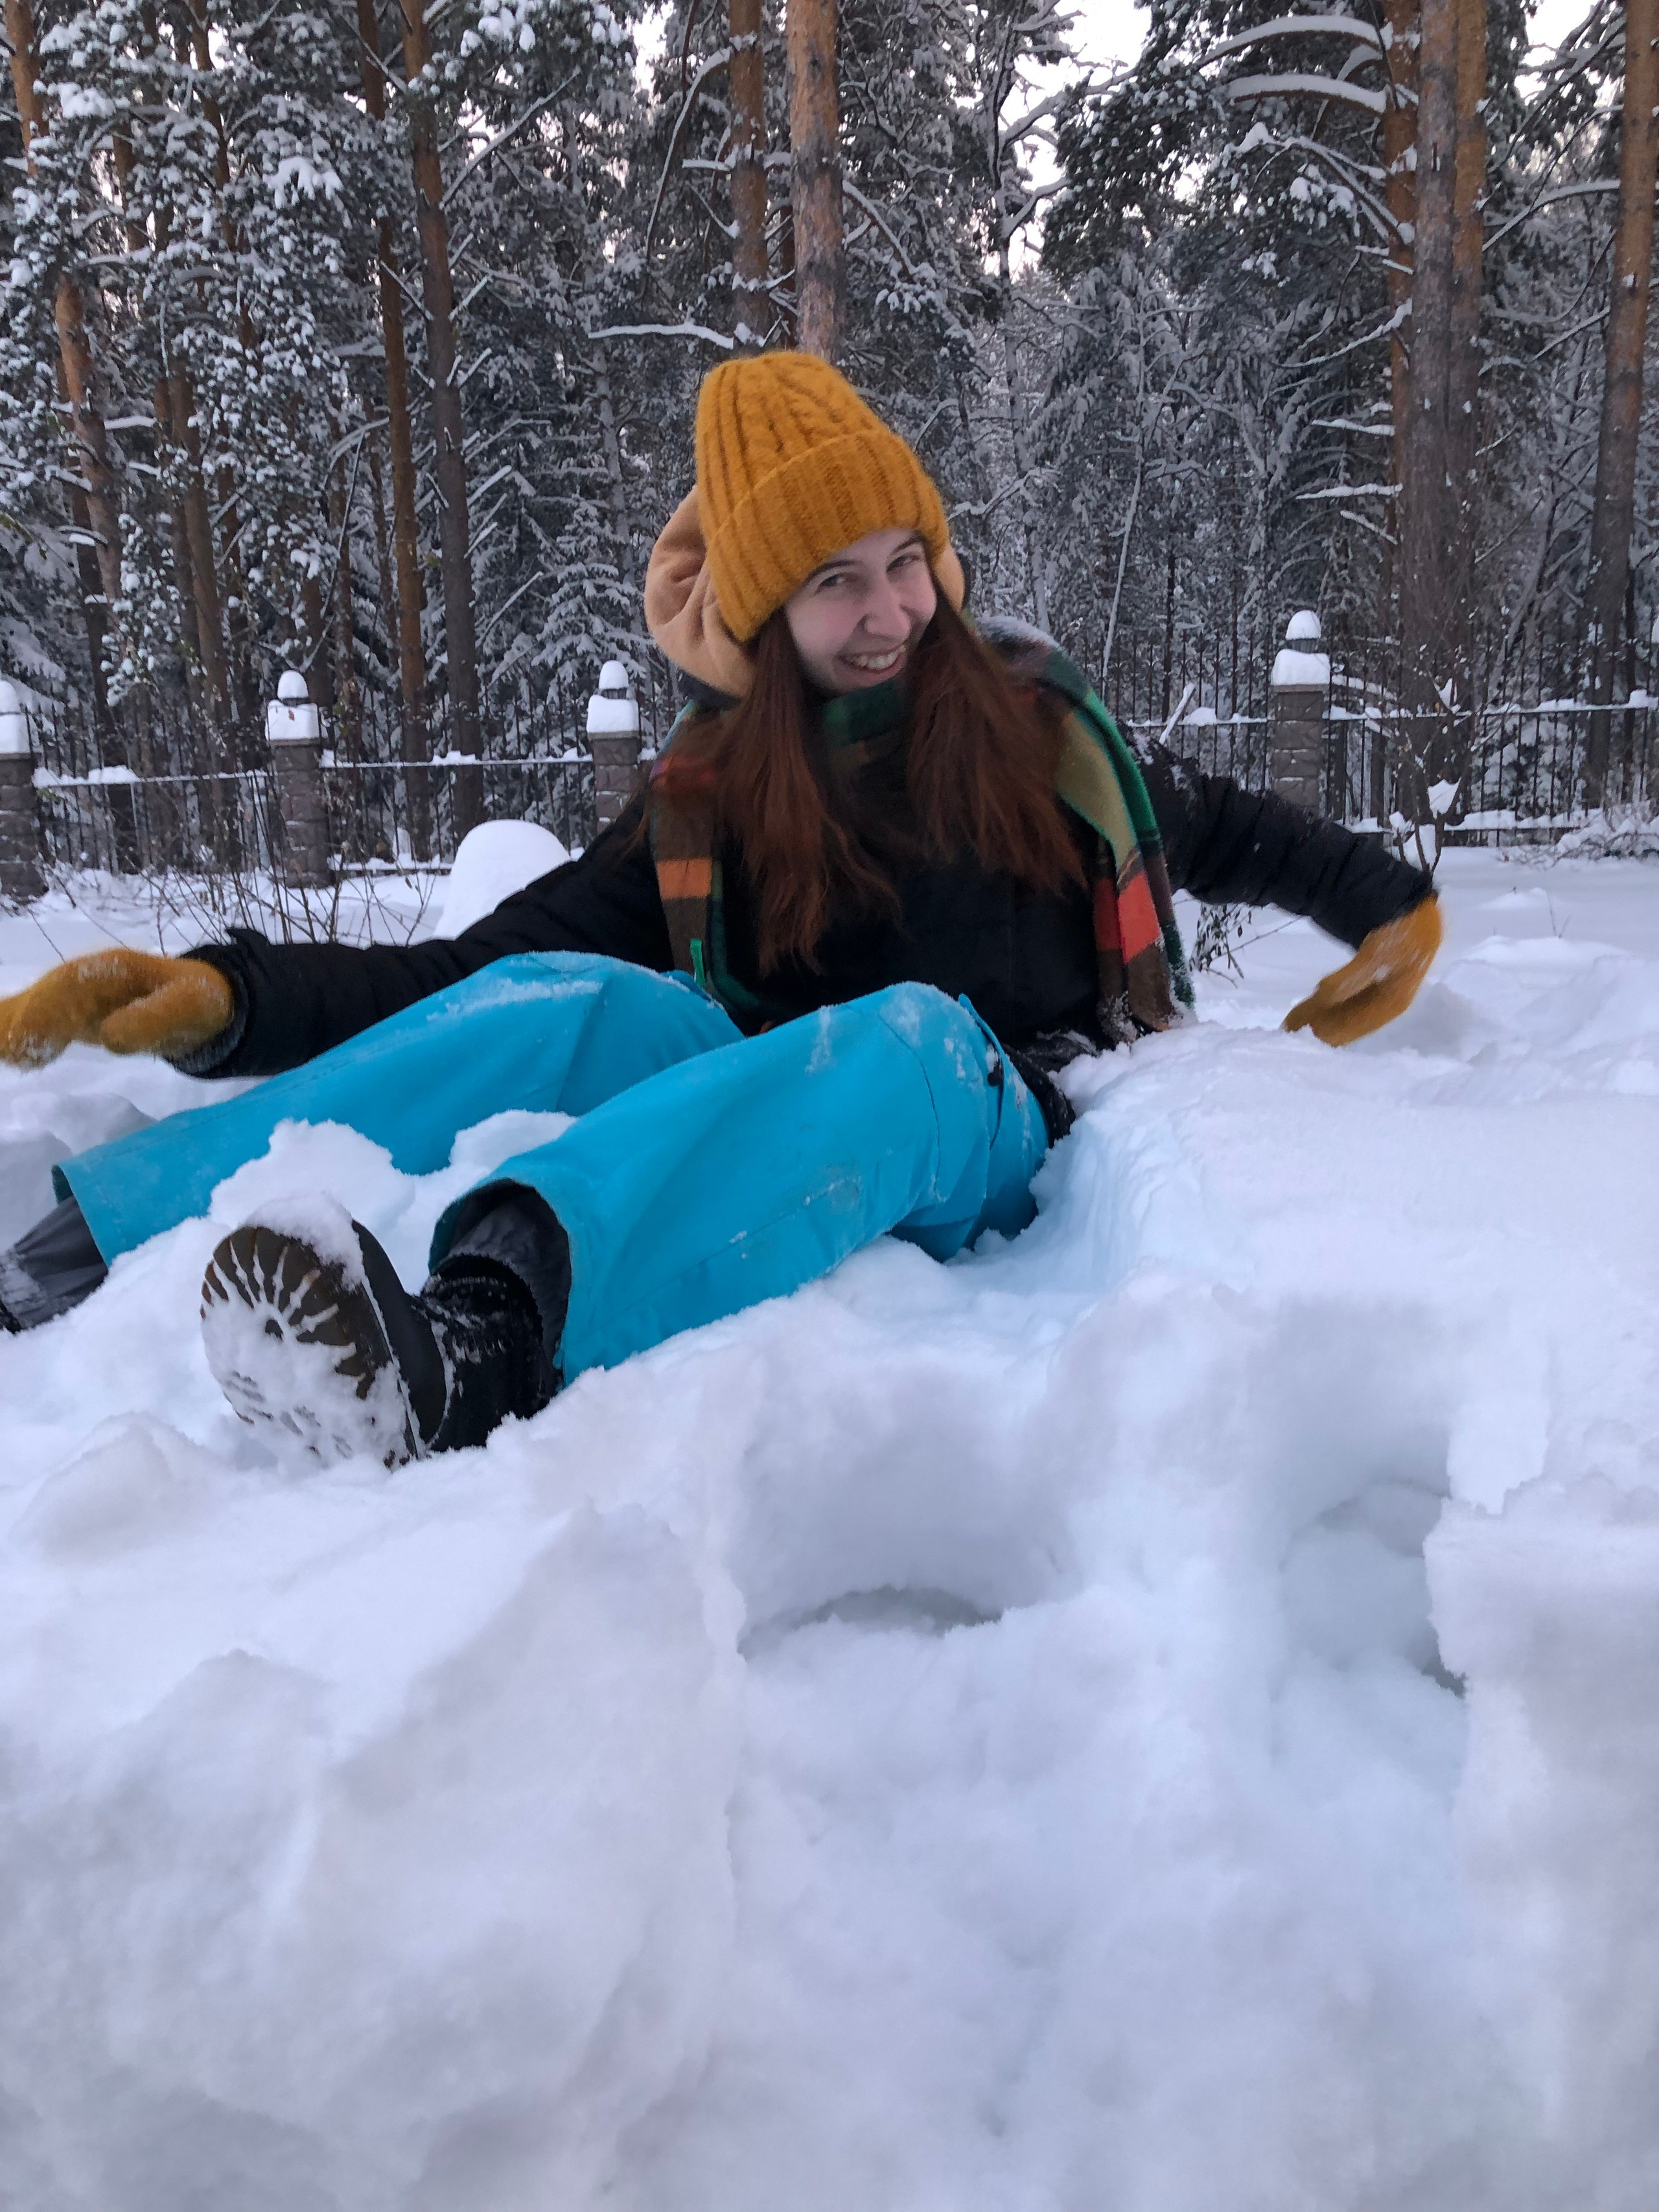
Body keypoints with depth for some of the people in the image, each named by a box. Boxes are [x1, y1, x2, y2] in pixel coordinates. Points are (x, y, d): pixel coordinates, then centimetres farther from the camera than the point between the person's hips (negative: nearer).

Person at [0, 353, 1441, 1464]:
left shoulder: (1028, 713, 11)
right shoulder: (712, 796, 10)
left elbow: (1210, 833, 28)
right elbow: (484, 962, 3)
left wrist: (1392, 903, 24)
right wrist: (226, 997, -8)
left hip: (1011, 1138, -1)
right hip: (790, 1133, 2)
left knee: (910, 1035, -36)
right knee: (566, 1004, -24)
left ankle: (478, 1345, -61)